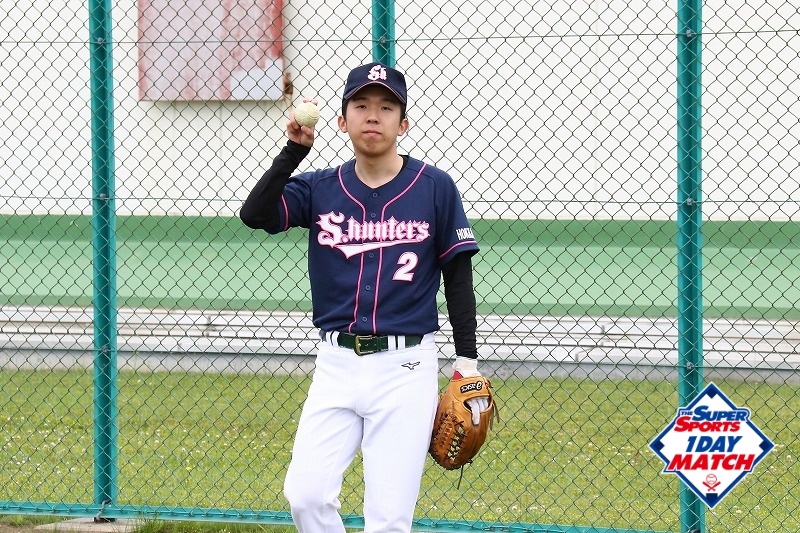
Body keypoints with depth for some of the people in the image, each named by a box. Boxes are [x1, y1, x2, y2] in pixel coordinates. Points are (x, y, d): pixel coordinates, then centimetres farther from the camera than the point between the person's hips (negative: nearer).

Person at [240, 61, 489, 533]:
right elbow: (255, 215, -11)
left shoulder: (435, 188, 0)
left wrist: (467, 362, -1)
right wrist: (295, 151, -17)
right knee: (306, 495, -8)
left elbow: (458, 278, 3)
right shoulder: (319, 189, 5)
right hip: (336, 365, 3)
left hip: (405, 369, -3)